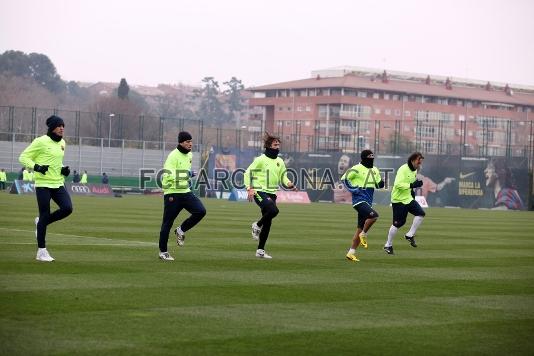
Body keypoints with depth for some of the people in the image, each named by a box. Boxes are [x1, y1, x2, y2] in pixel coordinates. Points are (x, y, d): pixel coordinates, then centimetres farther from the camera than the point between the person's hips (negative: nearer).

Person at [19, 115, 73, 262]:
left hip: (58, 184, 6)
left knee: (67, 208, -14)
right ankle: (41, 251, 7)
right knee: (45, 216, -4)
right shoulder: (41, 141, -8)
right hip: (43, 184, -6)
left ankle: (41, 222, 13)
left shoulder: (62, 143, 12)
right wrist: (36, 167, -20)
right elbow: (23, 157, -5)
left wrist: (63, 169, 7)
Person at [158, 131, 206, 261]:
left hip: (186, 192, 7)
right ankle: (163, 251, 11)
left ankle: (181, 230, 8)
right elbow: (168, 175, -23)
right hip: (172, 194, -7)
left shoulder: (189, 155, 12)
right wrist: (187, 174, -23)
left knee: (201, 211, -12)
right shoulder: (173, 155, -14)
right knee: (167, 223, 0)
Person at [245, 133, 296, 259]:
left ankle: (260, 250, 14)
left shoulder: (280, 161, 12)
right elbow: (248, 173, -5)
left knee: (268, 223, 5)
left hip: (271, 193, 7)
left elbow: (283, 176, 19)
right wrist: (249, 188, -16)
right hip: (260, 192, -7)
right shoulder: (260, 159, -6)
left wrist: (289, 184, -3)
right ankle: (257, 225, -3)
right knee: (273, 210, -31)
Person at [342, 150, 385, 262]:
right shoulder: (357, 169, -9)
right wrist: (353, 189, -13)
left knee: (360, 229, 7)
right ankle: (364, 235, -7)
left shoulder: (375, 170, 13)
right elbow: (344, 178, -6)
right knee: (373, 216, -30)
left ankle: (351, 253, 12)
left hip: (368, 201, 8)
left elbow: (378, 184, 22)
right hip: (359, 200, -8)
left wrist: (381, 183, -1)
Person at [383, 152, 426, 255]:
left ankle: (410, 235, -1)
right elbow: (398, 184, -28)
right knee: (398, 223, -3)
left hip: (408, 199, 7)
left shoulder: (414, 170, 8)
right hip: (398, 200, -7)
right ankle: (388, 245, 13)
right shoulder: (403, 170, -19)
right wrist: (412, 185, -33)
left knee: (421, 213, -13)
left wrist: (412, 190, 12)